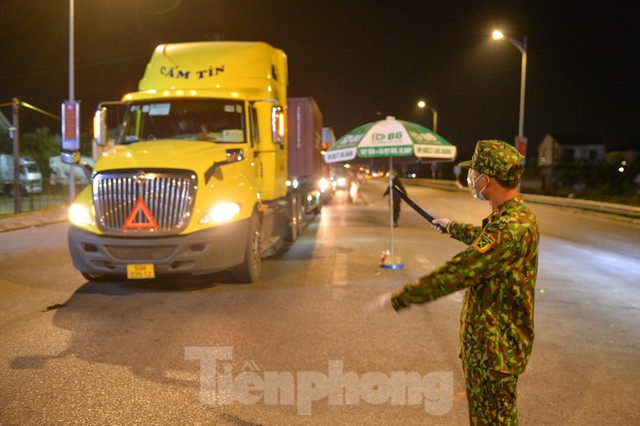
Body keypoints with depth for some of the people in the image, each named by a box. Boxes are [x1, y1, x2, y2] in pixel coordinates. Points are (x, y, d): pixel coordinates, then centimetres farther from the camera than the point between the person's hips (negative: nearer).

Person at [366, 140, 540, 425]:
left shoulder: (511, 228, -29)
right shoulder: (515, 215, 5)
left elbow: (455, 273, -31)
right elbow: (484, 237, 28)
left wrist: (397, 300, -25)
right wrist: (452, 227, 44)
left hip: (495, 346, -9)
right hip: (485, 338, 9)